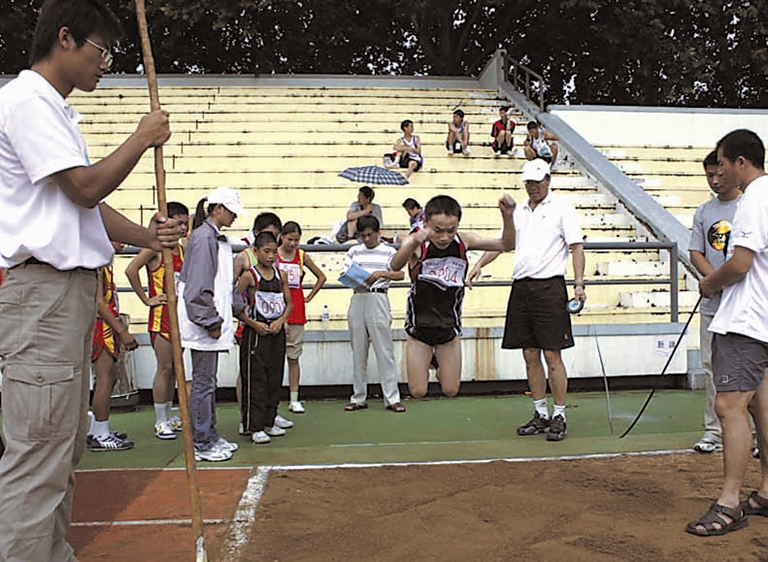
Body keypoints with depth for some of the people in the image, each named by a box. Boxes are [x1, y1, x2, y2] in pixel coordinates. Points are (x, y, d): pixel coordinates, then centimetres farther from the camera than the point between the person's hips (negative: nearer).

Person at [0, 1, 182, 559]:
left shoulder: (57, 111, 23)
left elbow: (88, 205, 19)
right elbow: (86, 187, -15)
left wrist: (147, 236, 4)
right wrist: (143, 138, -3)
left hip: (75, 288, 10)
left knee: (66, 444, 14)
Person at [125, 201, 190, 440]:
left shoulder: (182, 249, 14)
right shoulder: (156, 247, -9)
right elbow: (131, 270, -20)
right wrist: (146, 299, -15)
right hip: (162, 315, -7)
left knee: (175, 368, 12)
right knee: (165, 368, -5)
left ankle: (168, 416, 22)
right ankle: (160, 422, 4)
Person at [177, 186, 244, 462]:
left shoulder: (219, 239, 17)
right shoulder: (203, 238, -14)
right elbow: (198, 289, -20)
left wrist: (219, 320, 16)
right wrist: (211, 322, -18)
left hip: (212, 322, 10)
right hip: (203, 325, -10)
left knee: (208, 381, 16)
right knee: (203, 382, -3)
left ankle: (211, 437, 26)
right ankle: (202, 444, 7)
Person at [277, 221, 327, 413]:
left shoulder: (302, 256, 9)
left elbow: (321, 277, 20)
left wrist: (309, 296, 10)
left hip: (296, 310, 3)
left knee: (294, 356, 7)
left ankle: (294, 399, 11)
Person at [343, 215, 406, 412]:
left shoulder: (388, 251, 7)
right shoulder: (354, 251, 15)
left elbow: (400, 274, -3)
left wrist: (381, 273, -18)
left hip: (378, 299, -3)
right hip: (358, 299, 3)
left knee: (385, 350, -4)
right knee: (358, 350, 6)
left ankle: (392, 398, 0)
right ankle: (359, 398, 14)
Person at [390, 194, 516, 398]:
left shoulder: (464, 241, -11)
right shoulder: (417, 243, -21)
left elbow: (506, 245, -5)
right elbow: (395, 267, -41)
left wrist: (507, 216, -24)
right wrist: (414, 243, -60)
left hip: (449, 326, 2)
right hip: (419, 326, -2)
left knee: (451, 391, 9)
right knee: (417, 392, 4)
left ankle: (439, 362, 39)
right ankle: (426, 363, 35)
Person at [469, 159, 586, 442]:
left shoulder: (562, 208, 2)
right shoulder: (518, 212, 18)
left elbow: (577, 246, -4)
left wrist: (579, 284, -14)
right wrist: (479, 265, 9)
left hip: (549, 287, -5)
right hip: (521, 287, 6)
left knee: (551, 355, -5)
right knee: (530, 355, 8)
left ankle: (559, 417, 5)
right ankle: (540, 415, 18)